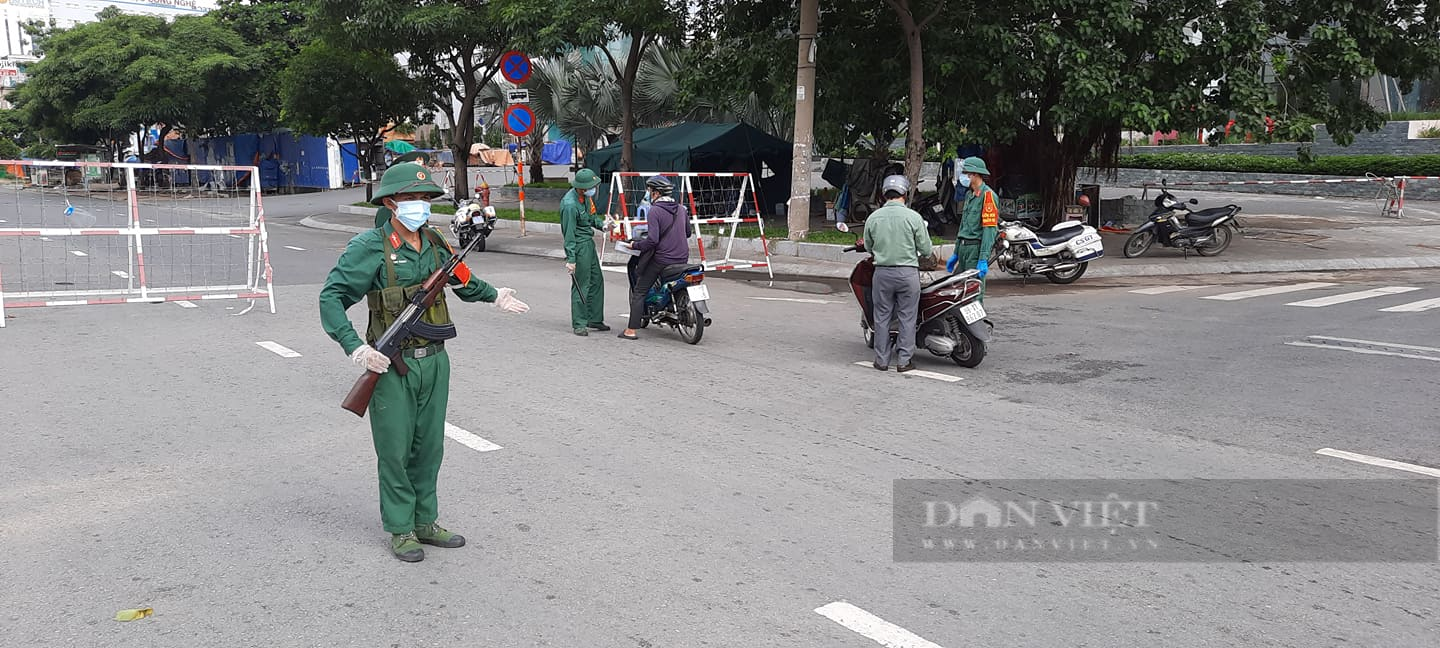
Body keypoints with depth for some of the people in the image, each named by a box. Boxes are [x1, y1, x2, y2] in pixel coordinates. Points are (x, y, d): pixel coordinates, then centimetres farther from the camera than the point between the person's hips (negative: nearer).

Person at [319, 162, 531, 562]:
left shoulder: (435, 243, 7)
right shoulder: (370, 247, -12)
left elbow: (461, 278, 28)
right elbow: (332, 297, -14)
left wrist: (494, 296, 26)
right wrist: (356, 348, -23)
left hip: (435, 360, 6)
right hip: (392, 366, -6)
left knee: (429, 446, 14)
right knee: (395, 449, 4)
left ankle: (425, 521, 28)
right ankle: (400, 529, 19)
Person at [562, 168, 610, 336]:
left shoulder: (586, 196, 4)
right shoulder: (570, 204, -23)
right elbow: (569, 233, -22)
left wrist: (601, 224, 1)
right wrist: (570, 259, -22)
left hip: (589, 243, 10)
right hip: (579, 246, -10)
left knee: (597, 281, 15)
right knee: (581, 285, -5)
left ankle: (594, 319, 26)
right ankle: (579, 324, 3)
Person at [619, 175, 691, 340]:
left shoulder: (654, 211, -13)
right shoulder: (682, 209, 7)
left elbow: (653, 240, -21)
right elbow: (687, 232, 19)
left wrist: (635, 245, -8)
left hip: (661, 259, -6)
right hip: (683, 258, 6)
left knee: (639, 291, 2)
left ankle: (631, 330, -2)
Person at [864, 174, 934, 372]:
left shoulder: (873, 218, -1)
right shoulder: (913, 217, -8)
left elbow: (868, 247, 9)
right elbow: (925, 248, -4)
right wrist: (930, 251, 19)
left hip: (882, 272, 2)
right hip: (908, 272, -2)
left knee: (882, 317, 10)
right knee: (907, 317, 6)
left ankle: (882, 359, 14)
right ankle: (905, 360, 9)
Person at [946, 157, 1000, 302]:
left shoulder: (987, 195, -9)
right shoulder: (970, 195, 21)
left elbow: (990, 229, -16)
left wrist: (983, 259, -23)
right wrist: (955, 254, 23)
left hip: (976, 248, -9)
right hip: (963, 248, 9)